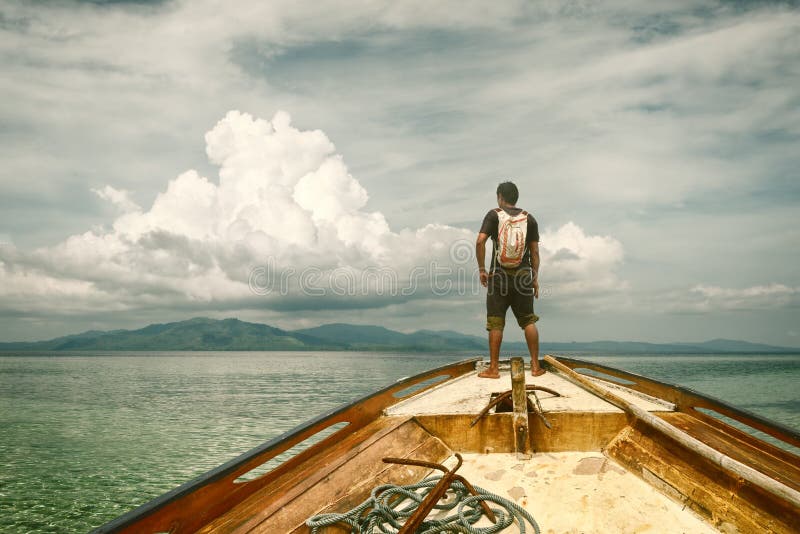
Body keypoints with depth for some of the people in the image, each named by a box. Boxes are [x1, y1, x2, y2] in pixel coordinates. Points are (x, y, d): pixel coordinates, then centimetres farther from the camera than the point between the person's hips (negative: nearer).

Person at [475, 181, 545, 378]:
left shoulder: (494, 215, 0)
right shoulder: (529, 219, 8)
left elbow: (480, 241, -13)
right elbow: (535, 252, 4)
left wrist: (481, 269, -6)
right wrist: (535, 278, 9)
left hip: (498, 275, -2)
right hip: (523, 275, 2)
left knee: (495, 323, 1)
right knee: (528, 321, 8)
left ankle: (493, 368, 3)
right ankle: (535, 366, 9)